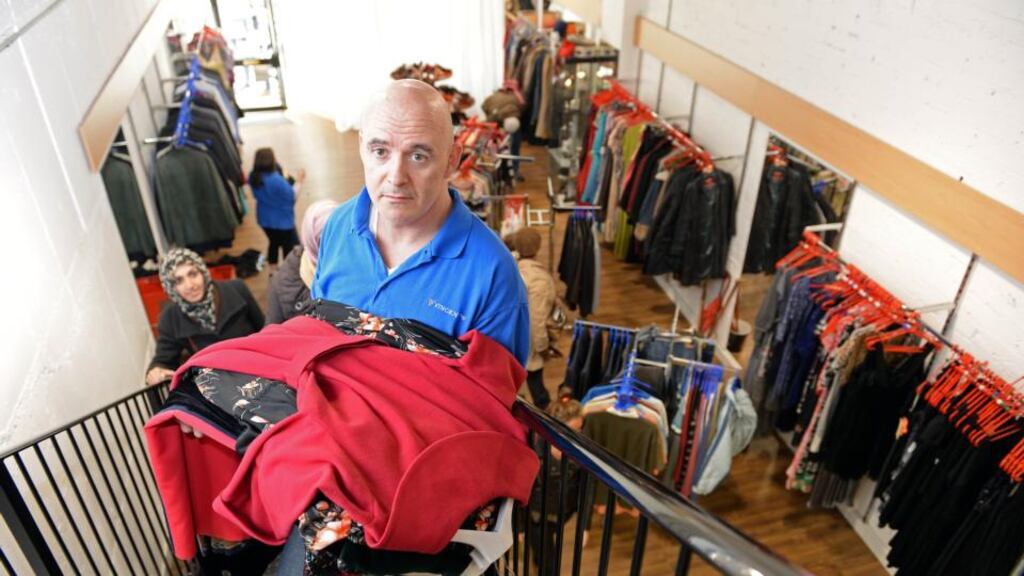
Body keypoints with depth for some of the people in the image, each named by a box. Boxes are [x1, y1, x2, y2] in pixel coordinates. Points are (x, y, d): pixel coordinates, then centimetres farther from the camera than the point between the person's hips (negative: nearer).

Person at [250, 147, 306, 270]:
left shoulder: (253, 177, -9)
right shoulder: (276, 180, -33)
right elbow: (292, 196, -20)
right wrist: (299, 181, -6)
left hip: (265, 219, 8)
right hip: (282, 221, -8)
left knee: (274, 243, 27)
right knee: (292, 249, 9)